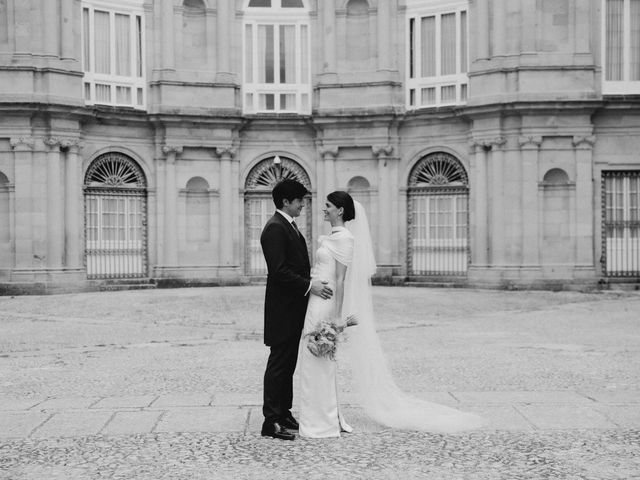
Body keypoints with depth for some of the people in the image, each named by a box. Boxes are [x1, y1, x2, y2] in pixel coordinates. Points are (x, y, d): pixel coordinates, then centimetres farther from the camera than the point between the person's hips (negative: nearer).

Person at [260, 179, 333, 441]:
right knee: (278, 363, -5)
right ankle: (272, 421, 0)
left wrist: (313, 283, 11)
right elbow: (279, 271, -23)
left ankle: (284, 414, 22)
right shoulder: (275, 228, -16)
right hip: (282, 309, -10)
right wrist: (309, 286, -22)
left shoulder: (289, 226, 16)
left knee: (288, 364, 14)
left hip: (294, 309, 10)